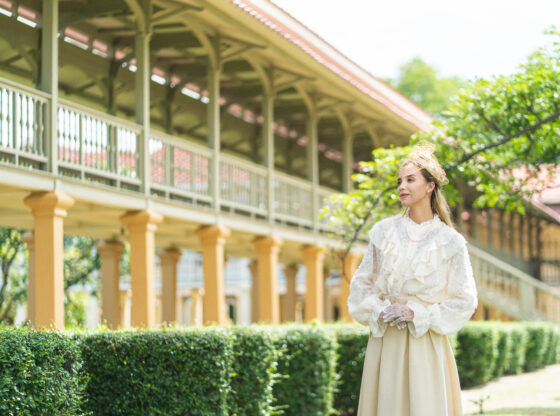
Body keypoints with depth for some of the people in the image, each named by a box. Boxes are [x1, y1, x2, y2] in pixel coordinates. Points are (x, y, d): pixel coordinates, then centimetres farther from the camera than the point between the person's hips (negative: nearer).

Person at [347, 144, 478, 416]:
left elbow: (465, 301, 0)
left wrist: (417, 314, -10)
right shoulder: (383, 231, 8)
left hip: (425, 343, -2)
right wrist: (380, 311, -6)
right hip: (385, 340, 2)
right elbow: (361, 283, 12)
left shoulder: (449, 241, 0)